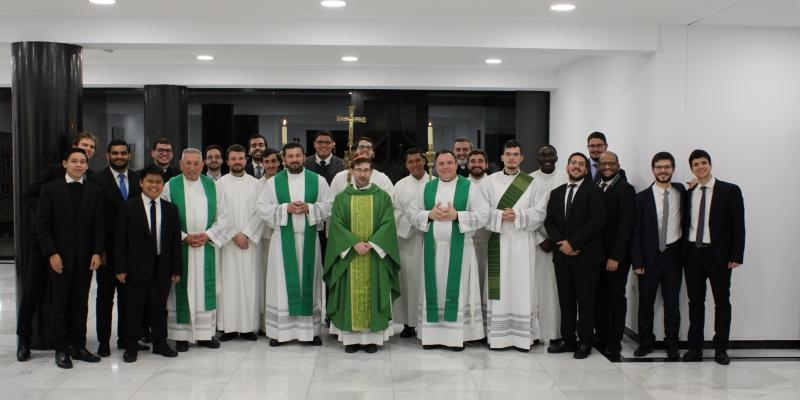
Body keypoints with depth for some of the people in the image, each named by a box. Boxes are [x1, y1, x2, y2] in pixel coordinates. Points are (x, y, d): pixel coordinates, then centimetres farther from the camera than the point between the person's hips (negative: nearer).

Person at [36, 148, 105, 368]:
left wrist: (97, 252, -6)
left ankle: (78, 346, 15)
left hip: (85, 257, 2)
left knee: (80, 303, 7)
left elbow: (99, 225, 4)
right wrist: (51, 253, -12)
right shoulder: (50, 189, -1)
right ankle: (61, 349, 12)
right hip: (60, 256, -2)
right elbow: (42, 224, -4)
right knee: (59, 303, 4)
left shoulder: (94, 191, 6)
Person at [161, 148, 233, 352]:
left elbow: (223, 217, 6)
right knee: (181, 290, 1)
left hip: (207, 246, 2)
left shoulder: (211, 185, 7)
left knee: (206, 288, 6)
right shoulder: (171, 186, -1)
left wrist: (208, 235, -8)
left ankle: (205, 333, 13)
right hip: (180, 247, -2)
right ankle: (181, 335, 7)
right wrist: (184, 237, -12)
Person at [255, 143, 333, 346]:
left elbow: (329, 206, 1)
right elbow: (260, 208, -2)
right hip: (283, 239, 0)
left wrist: (309, 208, -15)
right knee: (282, 283, 2)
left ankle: (311, 330, 12)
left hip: (308, 238, 1)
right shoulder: (273, 182, 2)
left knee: (308, 282, 5)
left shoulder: (318, 180, 3)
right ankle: (279, 330, 8)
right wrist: (285, 208, -14)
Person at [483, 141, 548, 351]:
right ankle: (498, 335, 7)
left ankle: (522, 336, 4)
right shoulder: (490, 181, 6)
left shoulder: (532, 183, 6)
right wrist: (500, 215, -13)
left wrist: (518, 215, -12)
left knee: (521, 286, -1)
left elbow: (540, 212, 0)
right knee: (498, 286, 1)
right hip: (498, 241, 0)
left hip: (522, 241, 0)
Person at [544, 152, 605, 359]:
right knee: (566, 300, 8)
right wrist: (561, 242, -8)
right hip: (562, 255, 5)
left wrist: (573, 243, -15)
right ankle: (568, 339, 15)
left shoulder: (594, 191, -2)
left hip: (586, 255, -5)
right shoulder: (556, 193, 15)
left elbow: (597, 221, -12)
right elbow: (549, 221, 10)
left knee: (585, 300, 1)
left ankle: (585, 342, 9)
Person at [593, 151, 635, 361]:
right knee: (600, 297, 6)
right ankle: (601, 338, 16)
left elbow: (625, 225, -12)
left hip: (616, 256, -5)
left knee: (616, 298, 1)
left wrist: (615, 256, -15)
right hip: (597, 253, 5)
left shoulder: (625, 190, -6)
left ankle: (614, 344, 5)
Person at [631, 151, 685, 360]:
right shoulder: (642, 197, -1)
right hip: (650, 256, -1)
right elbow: (636, 232, -2)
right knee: (646, 302, 5)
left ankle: (671, 344, 17)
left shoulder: (682, 191, 5)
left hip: (674, 255, 1)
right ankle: (645, 342, 18)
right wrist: (637, 262, -7)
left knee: (672, 302, 6)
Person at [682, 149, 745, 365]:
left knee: (722, 302, 5)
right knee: (695, 301, 8)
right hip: (693, 254, 3)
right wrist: (682, 254, 1)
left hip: (718, 254, -3)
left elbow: (738, 225, -5)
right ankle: (695, 347, 15)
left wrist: (736, 256, -10)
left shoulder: (730, 191, -2)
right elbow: (684, 225, 9)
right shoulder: (688, 194, 8)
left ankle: (721, 348, 14)